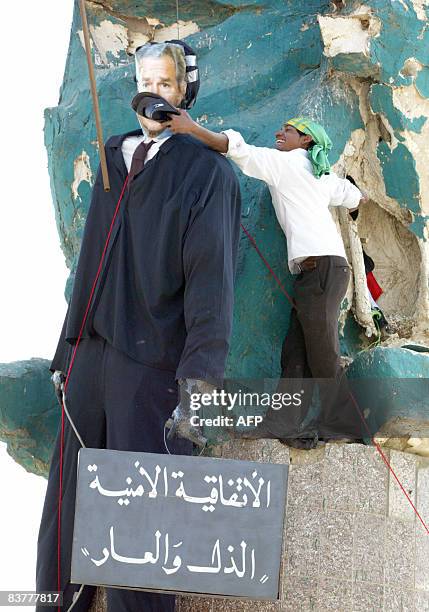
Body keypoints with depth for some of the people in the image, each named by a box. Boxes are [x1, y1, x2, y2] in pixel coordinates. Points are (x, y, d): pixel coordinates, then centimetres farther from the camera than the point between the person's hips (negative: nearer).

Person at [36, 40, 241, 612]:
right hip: (91, 351, 6)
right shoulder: (113, 160, 16)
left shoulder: (206, 169, -2)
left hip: (152, 359, -5)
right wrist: (69, 347, 15)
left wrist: (201, 372, -20)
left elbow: (210, 275, -11)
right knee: (69, 491, 6)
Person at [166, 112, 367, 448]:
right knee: (295, 352, 4)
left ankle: (344, 426, 1)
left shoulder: (286, 162, 1)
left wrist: (191, 128, -16)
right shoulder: (325, 177, 23)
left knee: (322, 356, -5)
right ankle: (283, 424, 1)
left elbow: (240, 151, -11)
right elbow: (355, 196, 39)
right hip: (319, 269, 9)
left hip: (319, 265, -9)